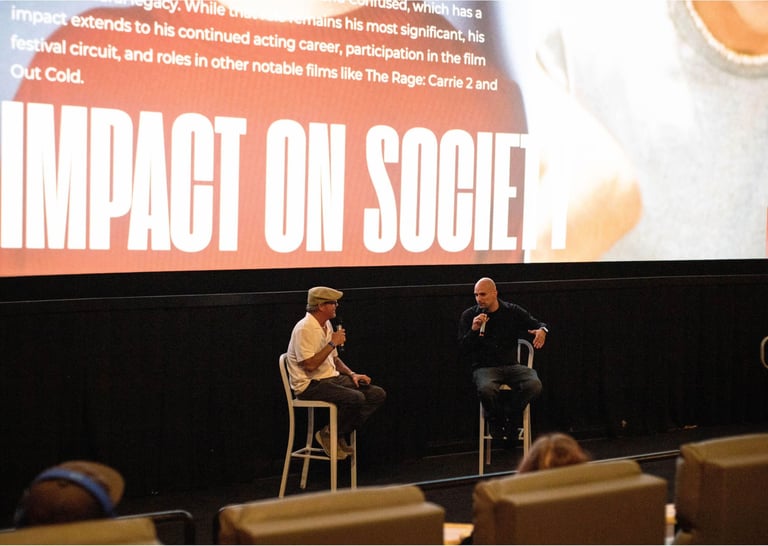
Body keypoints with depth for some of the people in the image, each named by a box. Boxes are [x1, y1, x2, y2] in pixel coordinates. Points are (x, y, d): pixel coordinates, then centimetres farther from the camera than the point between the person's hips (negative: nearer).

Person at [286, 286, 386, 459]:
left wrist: (352, 374, 5)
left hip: (331, 378, 10)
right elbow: (310, 365, -25)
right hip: (310, 385, -9)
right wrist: (333, 343, -19)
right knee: (356, 398, -30)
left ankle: (339, 435, -1)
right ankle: (329, 435, -8)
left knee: (378, 394, -4)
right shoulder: (304, 329, -17)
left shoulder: (327, 325, 13)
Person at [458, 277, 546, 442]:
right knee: (486, 389, -38)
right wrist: (473, 330, -15)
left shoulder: (513, 311, 8)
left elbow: (537, 324, 11)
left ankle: (507, 416, -4)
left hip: (511, 365, 2)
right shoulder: (469, 316, 4)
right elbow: (462, 349, 2)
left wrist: (542, 330, -14)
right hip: (484, 367, -2)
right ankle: (495, 418, -4)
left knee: (534, 385, -28)